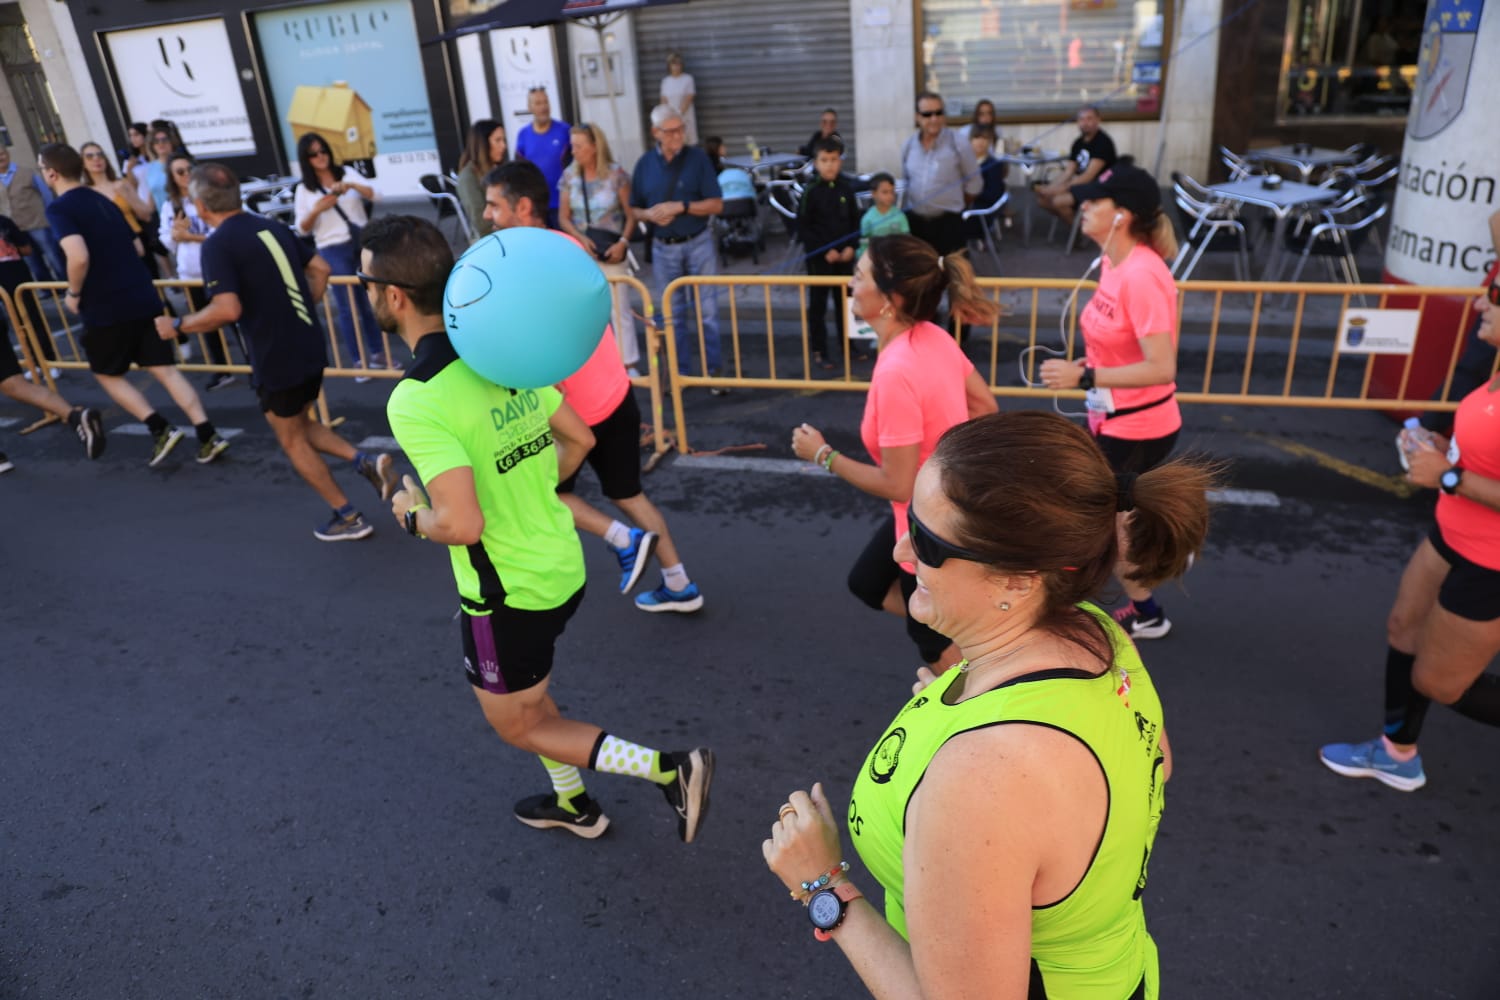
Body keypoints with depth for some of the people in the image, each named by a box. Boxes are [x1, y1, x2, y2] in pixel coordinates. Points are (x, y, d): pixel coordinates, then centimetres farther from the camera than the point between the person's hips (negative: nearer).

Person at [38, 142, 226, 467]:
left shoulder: (59, 208, -10)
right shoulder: (103, 200, 15)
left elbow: (79, 257, -24)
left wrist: (74, 294, -9)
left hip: (105, 308, -6)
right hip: (143, 298, 6)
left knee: (107, 374, 14)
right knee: (164, 368, 6)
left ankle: (160, 430, 1)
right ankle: (208, 435, -4)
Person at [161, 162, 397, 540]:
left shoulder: (217, 244, -16)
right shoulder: (272, 226, 7)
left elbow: (228, 310, -25)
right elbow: (321, 269, 13)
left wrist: (177, 326, -10)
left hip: (277, 360, -7)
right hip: (310, 348, 7)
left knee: (292, 441, 12)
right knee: (300, 424, 27)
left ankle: (348, 517, 18)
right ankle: (365, 461, 8)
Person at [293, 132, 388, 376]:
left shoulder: (347, 173, 6)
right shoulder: (304, 190, 2)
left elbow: (375, 194, -5)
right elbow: (302, 229, 1)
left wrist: (352, 185, -21)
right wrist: (316, 210, -17)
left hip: (364, 242, 2)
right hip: (333, 251, -2)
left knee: (371, 299, 8)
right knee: (348, 306, 0)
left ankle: (377, 352, 21)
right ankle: (357, 360, 7)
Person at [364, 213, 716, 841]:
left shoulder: (416, 400, -27)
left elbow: (462, 524, -33)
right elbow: (578, 439, 7)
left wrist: (414, 516, -11)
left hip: (507, 595, -8)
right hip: (562, 569, 8)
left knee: (517, 726, 16)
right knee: (528, 696, 30)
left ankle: (668, 771, 6)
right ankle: (574, 804, 47)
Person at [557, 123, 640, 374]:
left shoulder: (616, 174, -5)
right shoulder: (569, 176, 2)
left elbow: (630, 214, -3)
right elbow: (563, 217, 5)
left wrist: (623, 242, -16)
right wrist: (581, 238, -12)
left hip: (611, 251, -2)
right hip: (581, 250, 3)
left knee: (620, 309, 0)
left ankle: (629, 364, 9)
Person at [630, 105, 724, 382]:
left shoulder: (697, 158, -5)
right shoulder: (645, 164, 2)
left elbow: (717, 204, -7)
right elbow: (633, 210, 8)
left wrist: (682, 207, -19)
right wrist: (649, 214, -15)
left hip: (698, 244, -2)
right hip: (663, 248, 2)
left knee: (708, 311, 0)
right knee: (674, 315, 10)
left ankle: (713, 370, 9)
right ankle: (681, 373, 20)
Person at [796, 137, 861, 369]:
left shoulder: (847, 189, 2)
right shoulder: (810, 192, -8)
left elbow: (855, 222, 9)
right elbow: (803, 228, -9)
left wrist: (851, 247, -6)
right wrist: (825, 251, -14)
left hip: (844, 256, 4)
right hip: (819, 257, -4)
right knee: (818, 304, 3)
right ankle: (819, 351, 10)